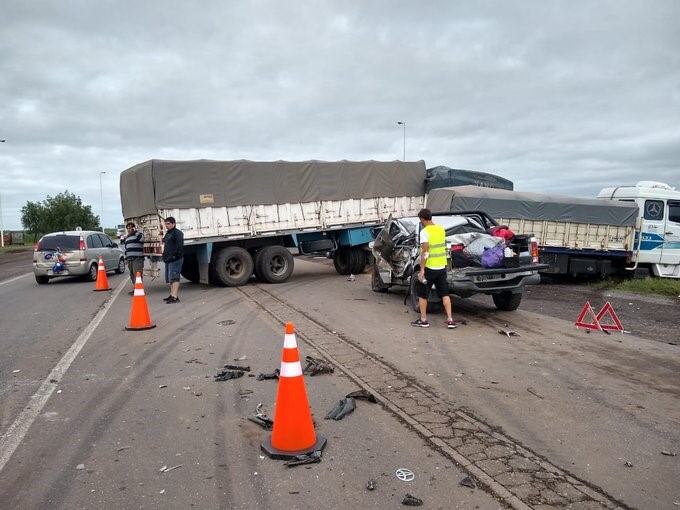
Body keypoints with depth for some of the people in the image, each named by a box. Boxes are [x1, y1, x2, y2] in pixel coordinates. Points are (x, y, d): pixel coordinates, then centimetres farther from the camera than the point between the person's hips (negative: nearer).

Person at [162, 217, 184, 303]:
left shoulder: (177, 233, -7)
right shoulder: (167, 234, 23)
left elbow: (180, 245, -18)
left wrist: (175, 255, -23)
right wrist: (165, 256, 22)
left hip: (175, 259, -10)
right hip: (168, 259, 10)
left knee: (174, 277, -15)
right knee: (170, 278, 13)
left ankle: (175, 297, -20)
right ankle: (172, 295, 20)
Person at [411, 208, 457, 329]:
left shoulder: (425, 232, -15)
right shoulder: (441, 229, 6)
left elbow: (425, 252, -20)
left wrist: (422, 270, -19)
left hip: (429, 268, -6)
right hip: (442, 267, 6)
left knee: (422, 294, 9)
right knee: (444, 294, 11)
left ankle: (423, 320, 13)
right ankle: (450, 320, 8)